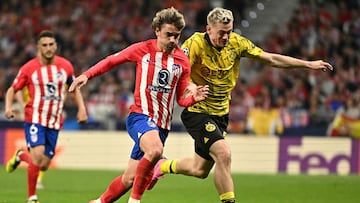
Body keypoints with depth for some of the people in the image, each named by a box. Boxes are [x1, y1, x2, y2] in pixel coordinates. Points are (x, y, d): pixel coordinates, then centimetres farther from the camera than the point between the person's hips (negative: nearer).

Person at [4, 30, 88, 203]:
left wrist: (81, 108, 4)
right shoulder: (28, 68, -7)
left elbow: (74, 88, 17)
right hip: (35, 119, -4)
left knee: (44, 165, 3)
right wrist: (8, 106, -17)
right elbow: (12, 89, 2)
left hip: (55, 122, 4)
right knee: (38, 156, -22)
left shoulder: (65, 66, 2)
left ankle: (21, 156, 37)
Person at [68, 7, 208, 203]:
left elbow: (181, 98, 12)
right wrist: (87, 75, -1)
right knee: (155, 149, -36)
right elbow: (112, 61, 11)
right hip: (140, 115, -4)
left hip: (162, 125, 4)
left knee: (130, 178, 6)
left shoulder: (183, 61, 5)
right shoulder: (143, 50, -2)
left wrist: (194, 97, -10)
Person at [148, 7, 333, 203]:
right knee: (223, 153, -26)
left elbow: (271, 59, 3)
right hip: (197, 111, -6)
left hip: (220, 113, 6)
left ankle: (163, 166, 40)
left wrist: (309, 64, 1)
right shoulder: (196, 43, -19)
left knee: (200, 170, 13)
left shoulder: (236, 42, -4)